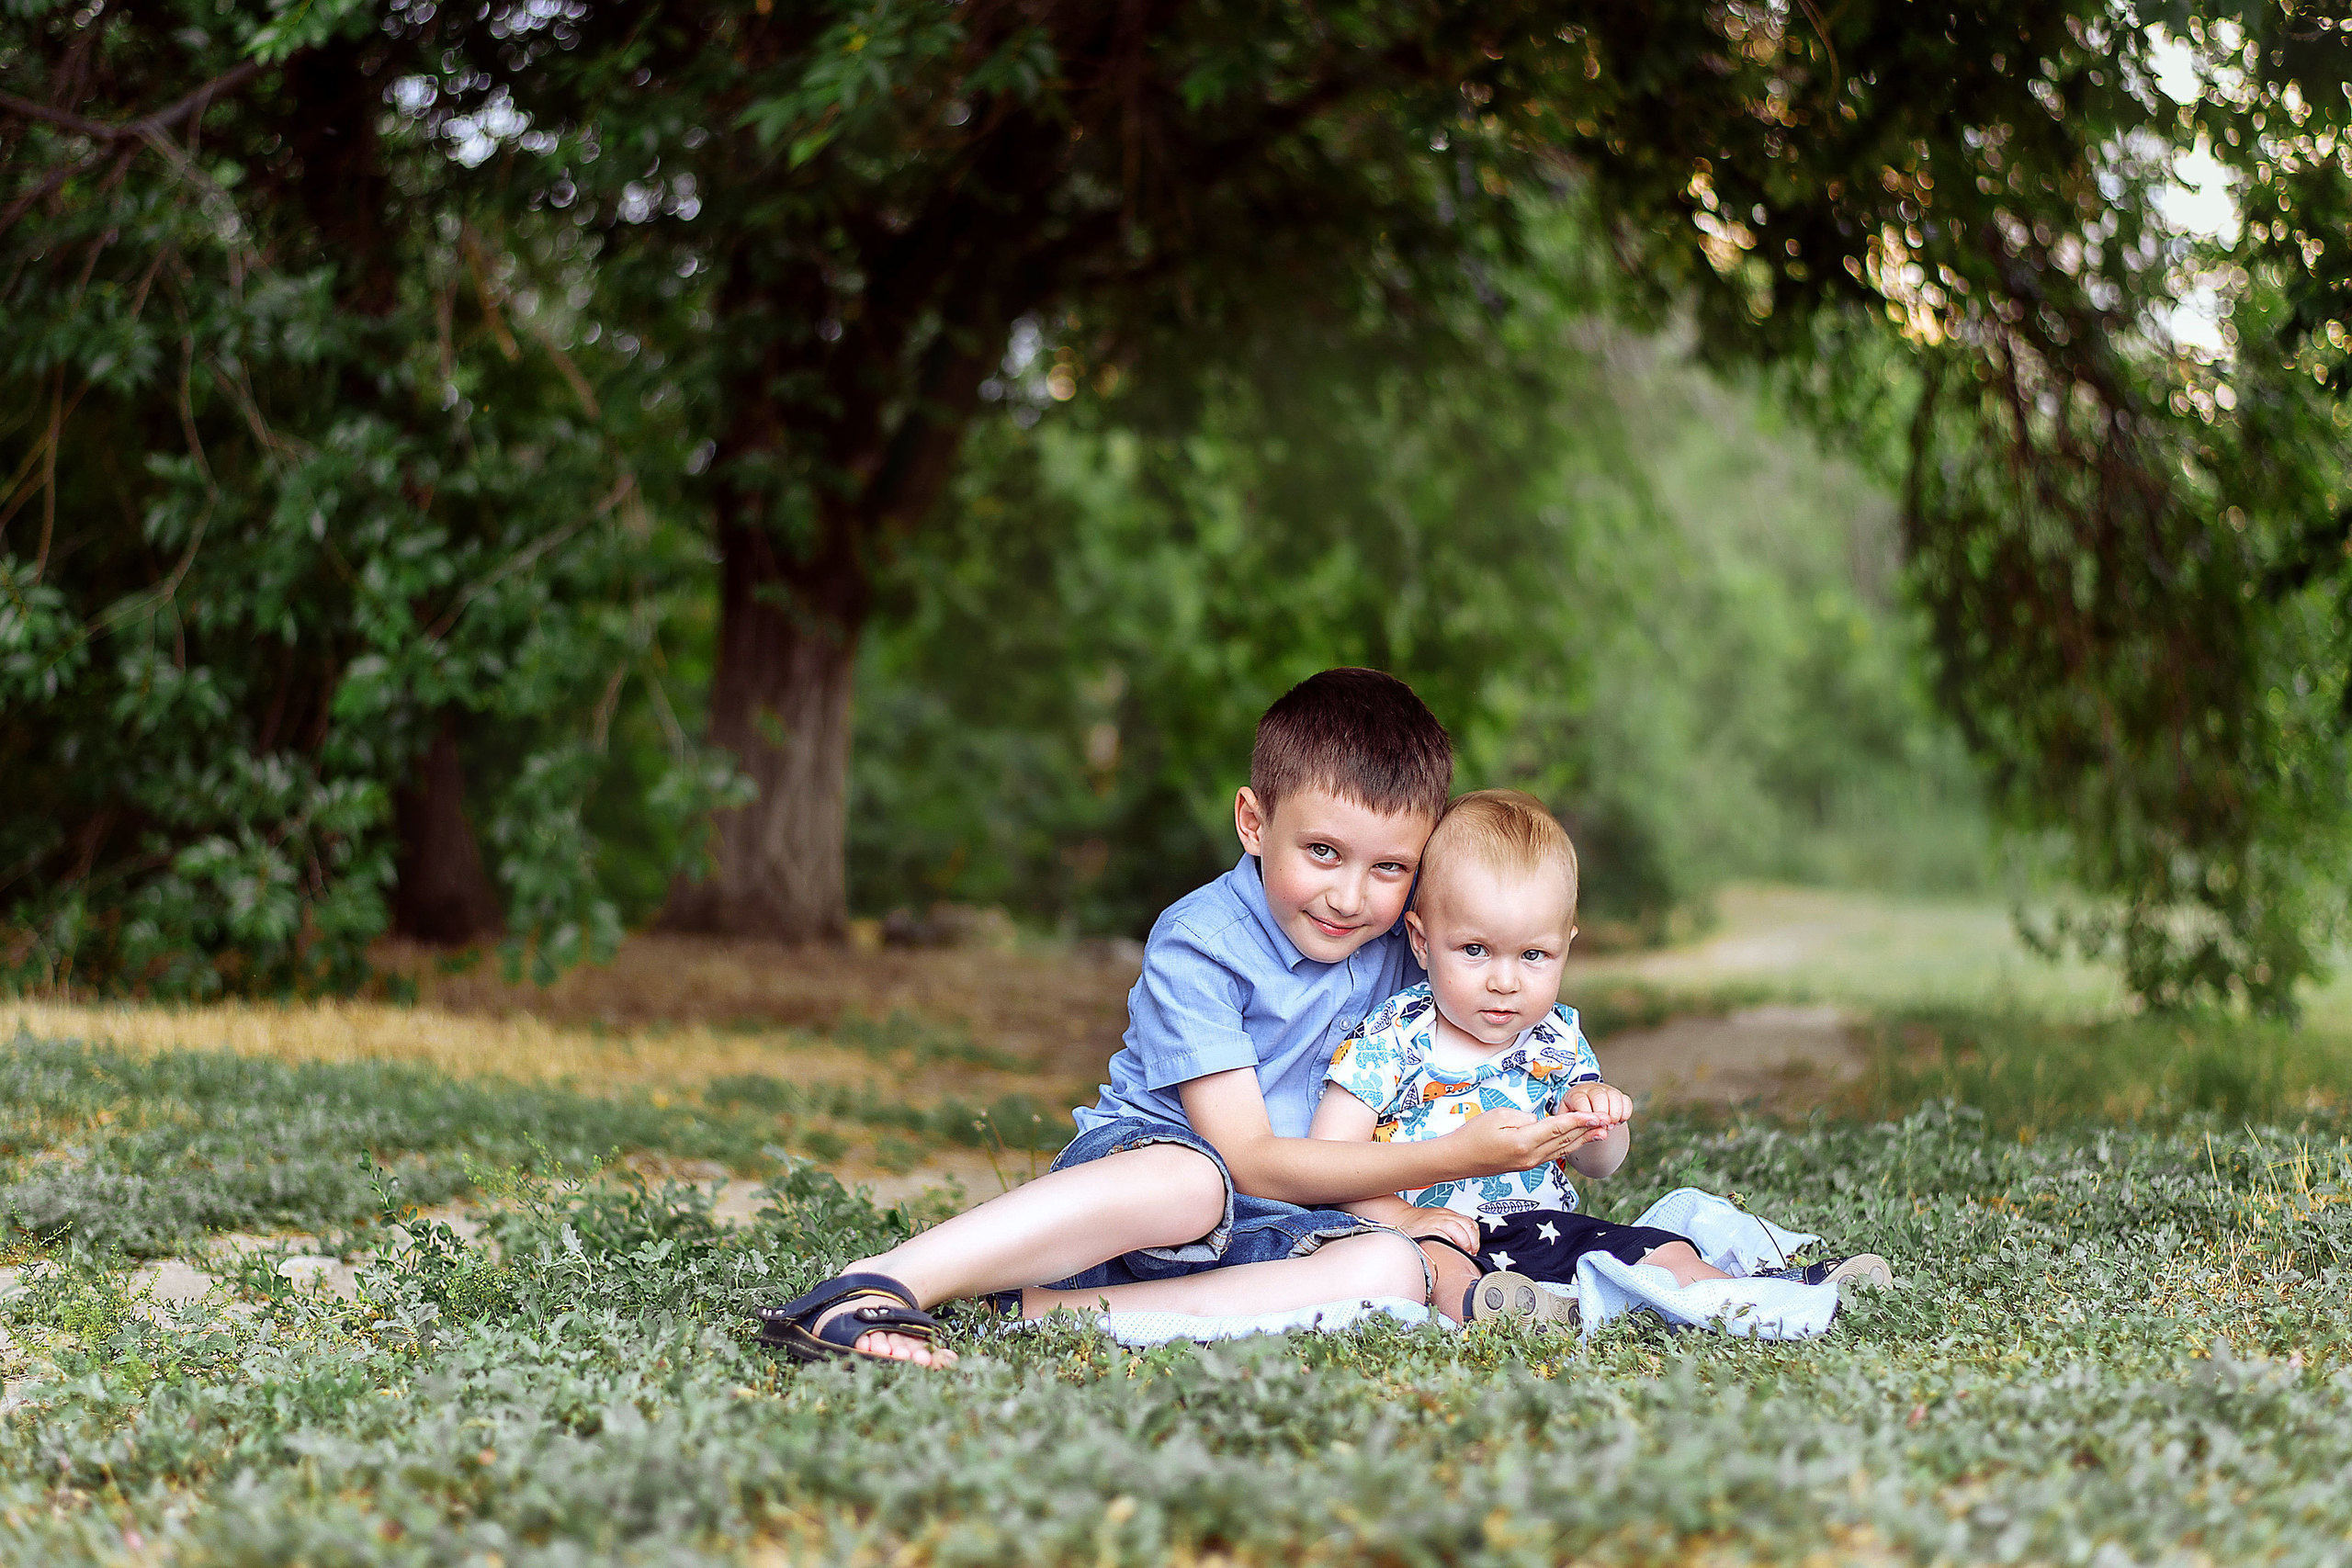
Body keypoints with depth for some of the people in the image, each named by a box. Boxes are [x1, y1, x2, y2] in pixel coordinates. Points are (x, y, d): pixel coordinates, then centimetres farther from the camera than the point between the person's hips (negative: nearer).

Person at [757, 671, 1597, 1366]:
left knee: (1395, 1270, -30)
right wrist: (1451, 1158, -23)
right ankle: (881, 1281, -42)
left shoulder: (1399, 942, 5)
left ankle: (1046, 1313, -35)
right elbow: (1247, 1159, -18)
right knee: (1192, 1182, -42)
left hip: (1268, 1231, 5)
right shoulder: (1198, 943, -13)